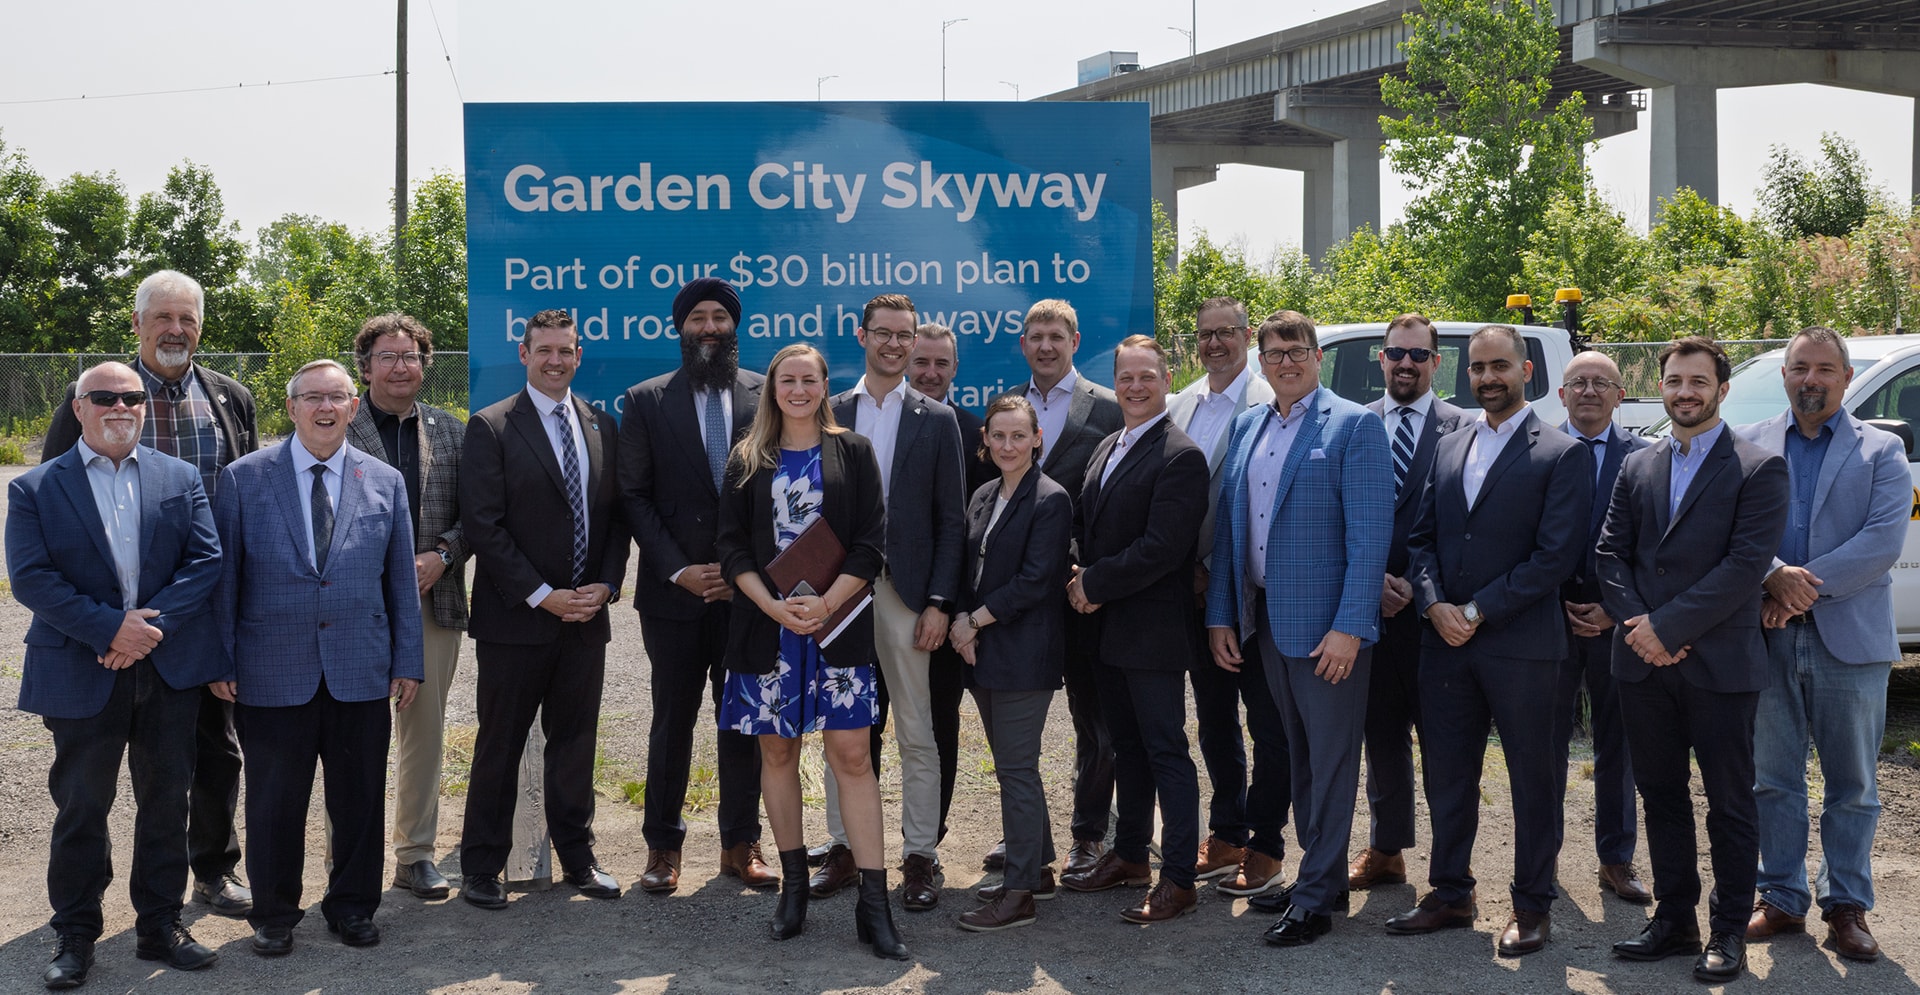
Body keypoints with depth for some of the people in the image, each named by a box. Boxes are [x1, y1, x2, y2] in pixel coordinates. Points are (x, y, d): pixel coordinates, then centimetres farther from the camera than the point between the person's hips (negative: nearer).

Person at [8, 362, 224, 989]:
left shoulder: (181, 479, 7)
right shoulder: (35, 489, 0)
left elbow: (206, 560, -2)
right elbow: (31, 577, -9)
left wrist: (152, 623, -15)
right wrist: (109, 628, -18)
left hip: (171, 670, 2)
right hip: (82, 674, -2)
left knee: (166, 803, 10)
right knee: (81, 808, 8)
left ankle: (160, 926, 22)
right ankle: (76, 937, 21)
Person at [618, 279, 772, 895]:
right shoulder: (646, 402, 2)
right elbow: (634, 497, -1)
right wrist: (678, 571, -10)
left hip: (749, 587, 1)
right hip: (675, 590, -1)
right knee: (672, 723, 7)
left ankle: (741, 843, 19)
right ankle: (663, 847, 18)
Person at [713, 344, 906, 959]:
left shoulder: (853, 452, 6)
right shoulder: (748, 460, 9)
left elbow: (871, 544, -1)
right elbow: (732, 546, 3)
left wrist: (825, 603, -13)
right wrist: (774, 606, -12)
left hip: (837, 622, -2)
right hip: (766, 625, 2)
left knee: (852, 754, -5)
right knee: (776, 750, 7)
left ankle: (874, 905, -4)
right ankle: (793, 882, 20)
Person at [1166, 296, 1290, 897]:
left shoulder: (1269, 406, -9)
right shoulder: (1179, 407, 9)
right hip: (1197, 590, 6)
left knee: (1269, 727, 3)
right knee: (1213, 719, 16)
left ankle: (1265, 848, 14)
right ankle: (1226, 835, 29)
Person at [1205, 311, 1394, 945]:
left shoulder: (1354, 426, -8)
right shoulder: (1246, 427, 12)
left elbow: (1370, 535, -14)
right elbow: (1227, 528, 12)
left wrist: (1349, 627, -20)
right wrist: (1220, 615, 7)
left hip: (1326, 624, -6)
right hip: (1264, 619, 6)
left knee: (1330, 759, 2)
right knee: (1297, 754, 15)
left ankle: (1315, 899, 10)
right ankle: (1323, 874, 28)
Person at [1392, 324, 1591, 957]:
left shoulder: (1562, 455, -5)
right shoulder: (1448, 448, 13)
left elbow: (1554, 556, -12)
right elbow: (1421, 539, 11)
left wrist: (1476, 611, -14)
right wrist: (1434, 605, -6)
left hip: (1520, 644, -5)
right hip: (1444, 640, 5)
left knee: (1532, 779, 6)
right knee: (1446, 774, 12)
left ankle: (1532, 905, 18)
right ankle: (1450, 893, 25)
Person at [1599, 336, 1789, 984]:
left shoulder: (1759, 469, -4)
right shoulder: (1637, 468, 12)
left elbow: (1746, 564, -13)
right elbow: (1611, 554, 7)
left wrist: (1668, 627, -16)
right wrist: (1636, 626, -9)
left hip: (1719, 663, -5)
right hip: (1644, 663, 5)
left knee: (1729, 804, 5)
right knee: (1661, 796, 12)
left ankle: (1728, 933, 15)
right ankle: (1674, 918, 23)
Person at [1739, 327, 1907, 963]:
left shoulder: (1881, 451, 5)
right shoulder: (1749, 446, 8)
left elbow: (1884, 541, -8)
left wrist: (1806, 584, -17)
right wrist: (1775, 576, -19)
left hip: (1850, 641, -1)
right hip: (1767, 639, 1)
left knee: (1853, 786, 7)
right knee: (1772, 780, 8)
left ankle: (1847, 906, 18)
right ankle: (1782, 899, 20)